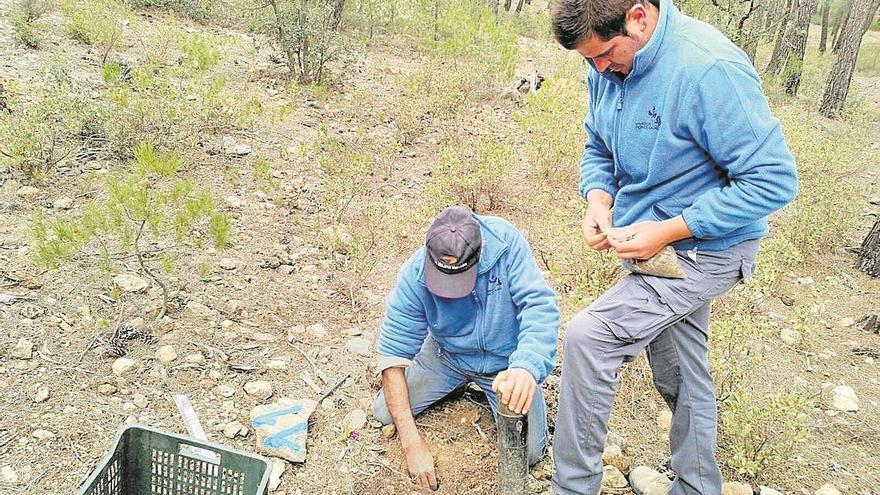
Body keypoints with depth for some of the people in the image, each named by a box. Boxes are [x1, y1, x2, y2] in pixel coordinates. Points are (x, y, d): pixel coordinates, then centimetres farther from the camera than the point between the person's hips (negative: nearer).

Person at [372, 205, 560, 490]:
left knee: (528, 453, -12)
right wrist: (412, 445, -30)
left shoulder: (506, 242, -31)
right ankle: (463, 382, 19)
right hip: (447, 354, 2)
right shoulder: (414, 275, -28)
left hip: (506, 361, -1)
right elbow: (393, 352, -25)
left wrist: (527, 367, -57)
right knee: (384, 412, -4)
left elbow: (540, 305, -36)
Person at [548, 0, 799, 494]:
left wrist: (669, 230, -26)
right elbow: (598, 147, 12)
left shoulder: (709, 69, -27)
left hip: (703, 250, -8)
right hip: (661, 249, 8)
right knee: (682, 379, 19)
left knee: (587, 337, -18)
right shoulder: (609, 65, -2)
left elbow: (774, 180, -25)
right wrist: (599, 199, -9)